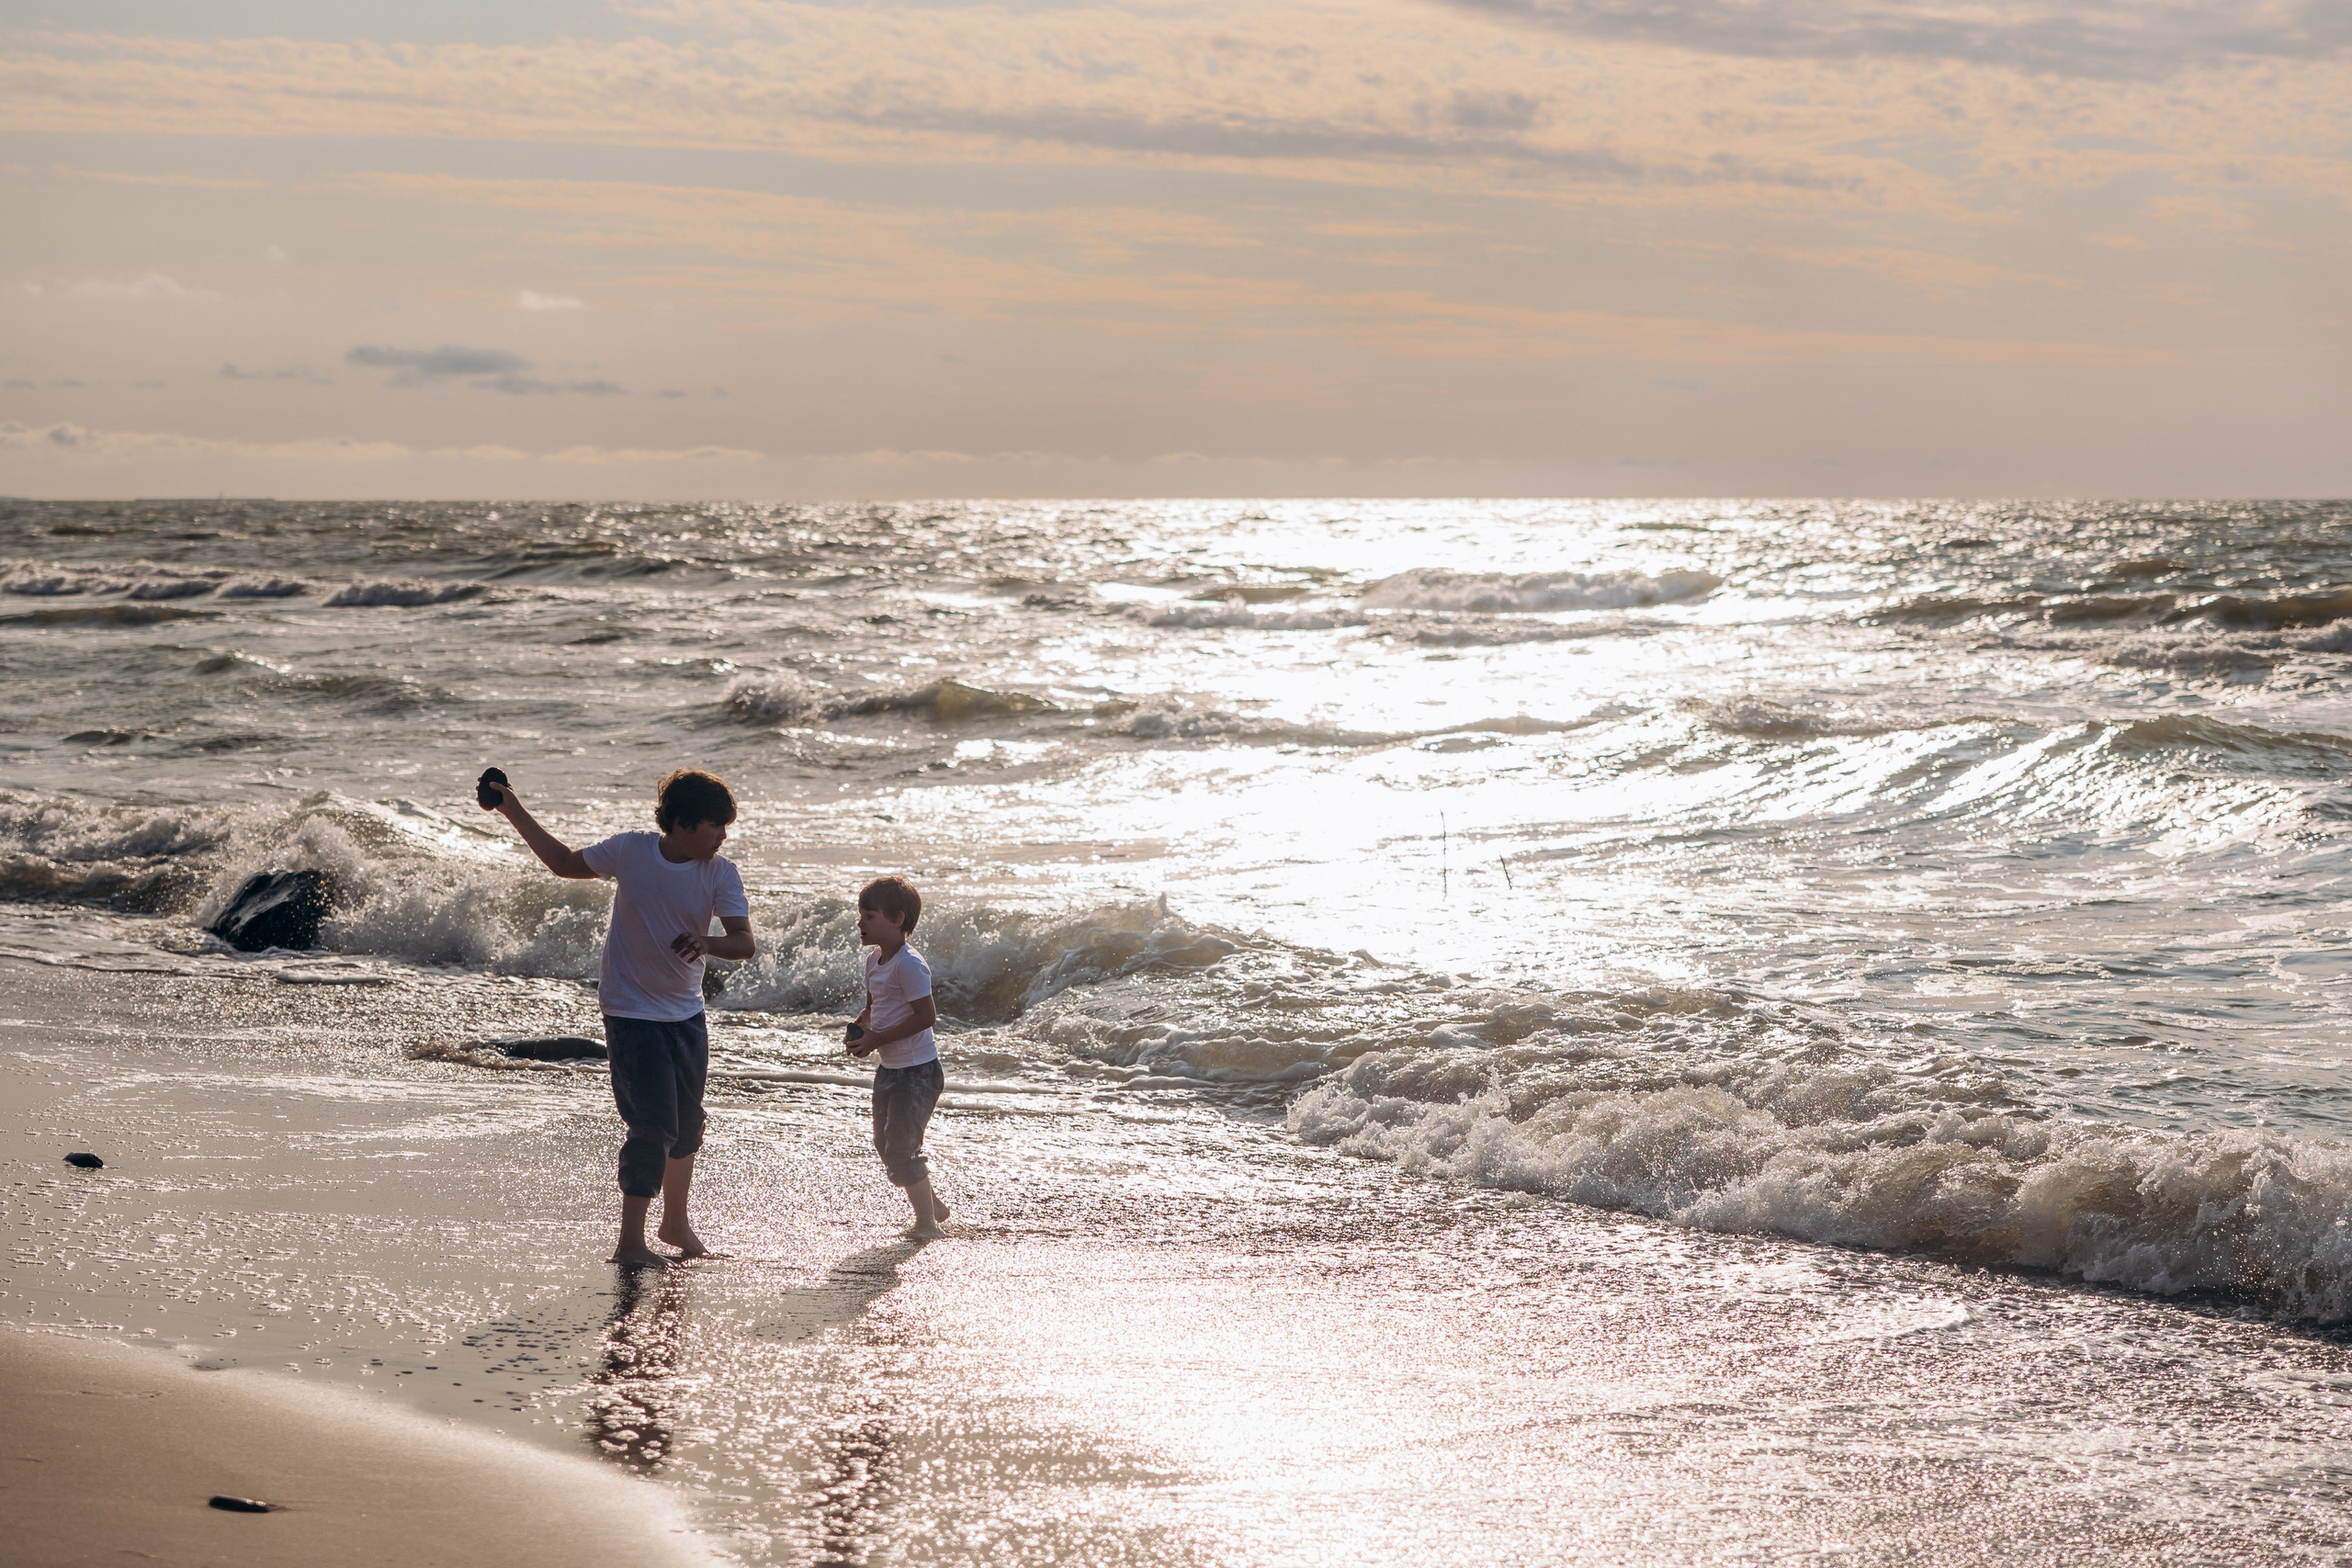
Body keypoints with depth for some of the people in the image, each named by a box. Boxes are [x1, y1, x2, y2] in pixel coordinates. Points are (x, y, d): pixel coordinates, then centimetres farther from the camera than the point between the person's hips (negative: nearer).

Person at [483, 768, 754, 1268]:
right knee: (653, 1127, -12)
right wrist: (515, 814, 7)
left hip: (686, 1016, 4)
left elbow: (744, 941, -18)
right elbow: (564, 863, 7)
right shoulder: (630, 852, -10)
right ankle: (630, 1242, -5)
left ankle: (676, 1222, 37)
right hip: (631, 1014, -4)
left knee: (686, 1124, 16)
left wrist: (706, 943, -40)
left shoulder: (720, 873, -7)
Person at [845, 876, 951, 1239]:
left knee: (901, 1148, -9)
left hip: (917, 1071, -10)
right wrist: (859, 1027, 0)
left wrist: (878, 1038, -22)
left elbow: (926, 1016, -24)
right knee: (886, 1145, 16)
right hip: (890, 1069, 10)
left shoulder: (908, 964, -20)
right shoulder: (874, 961, 9)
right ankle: (933, 1205, 32)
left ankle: (927, 1221, 5)